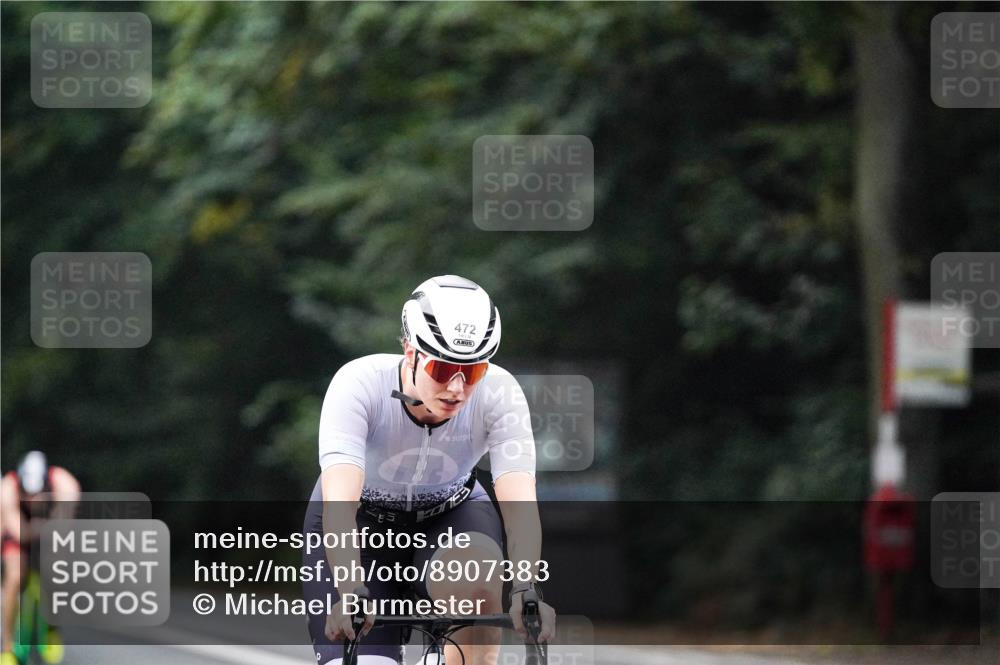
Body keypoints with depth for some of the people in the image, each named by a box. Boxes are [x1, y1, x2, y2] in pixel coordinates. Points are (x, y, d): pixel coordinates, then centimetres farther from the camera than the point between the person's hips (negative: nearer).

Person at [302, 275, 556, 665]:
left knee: (477, 579, -35)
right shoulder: (361, 384, -32)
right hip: (362, 521, -1)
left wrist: (525, 590, -53)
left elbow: (519, 501, -36)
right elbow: (338, 502, -42)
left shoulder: (498, 393, -27)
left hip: (449, 514, 1)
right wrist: (349, 593, -57)